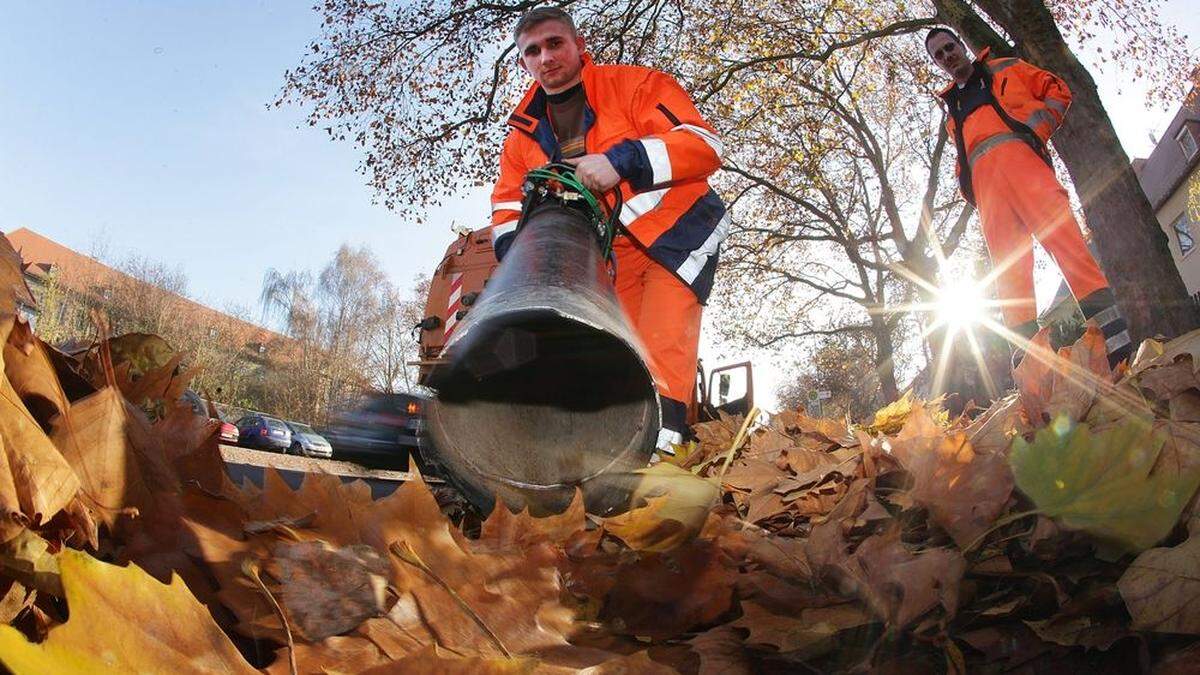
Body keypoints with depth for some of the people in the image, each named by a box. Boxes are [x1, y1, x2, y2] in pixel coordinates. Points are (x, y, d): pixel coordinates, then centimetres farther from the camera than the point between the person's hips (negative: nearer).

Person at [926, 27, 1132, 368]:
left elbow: (1057, 91, 18)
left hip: (1017, 152, -3)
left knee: (1059, 231, -25)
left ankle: (1115, 338, -33)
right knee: (1007, 267, -11)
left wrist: (1038, 129, -1)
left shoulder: (1004, 69, 27)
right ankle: (1027, 357, -21)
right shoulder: (952, 113, 35)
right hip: (982, 179, 3)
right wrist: (970, 190, 7)